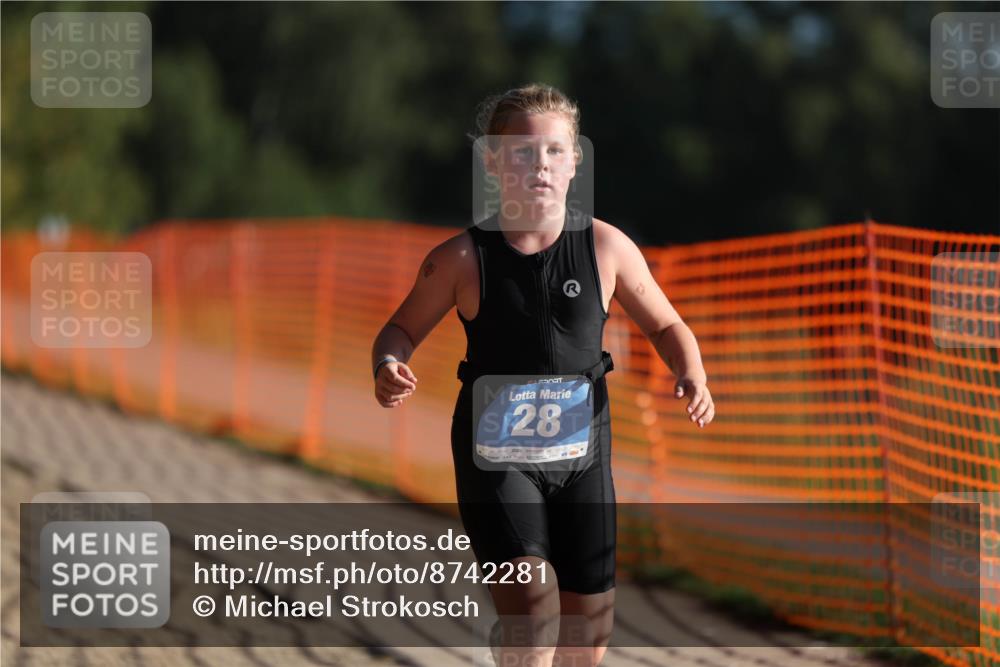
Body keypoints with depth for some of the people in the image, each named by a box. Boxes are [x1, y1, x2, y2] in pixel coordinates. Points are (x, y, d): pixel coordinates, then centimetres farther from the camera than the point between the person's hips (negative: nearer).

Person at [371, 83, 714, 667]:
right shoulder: (463, 258, -11)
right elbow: (402, 329, 2)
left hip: (582, 454, 3)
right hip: (496, 458, -3)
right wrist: (389, 368, -21)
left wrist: (693, 378, -14)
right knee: (532, 607, -22)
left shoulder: (606, 247, -7)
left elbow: (666, 325, 6)